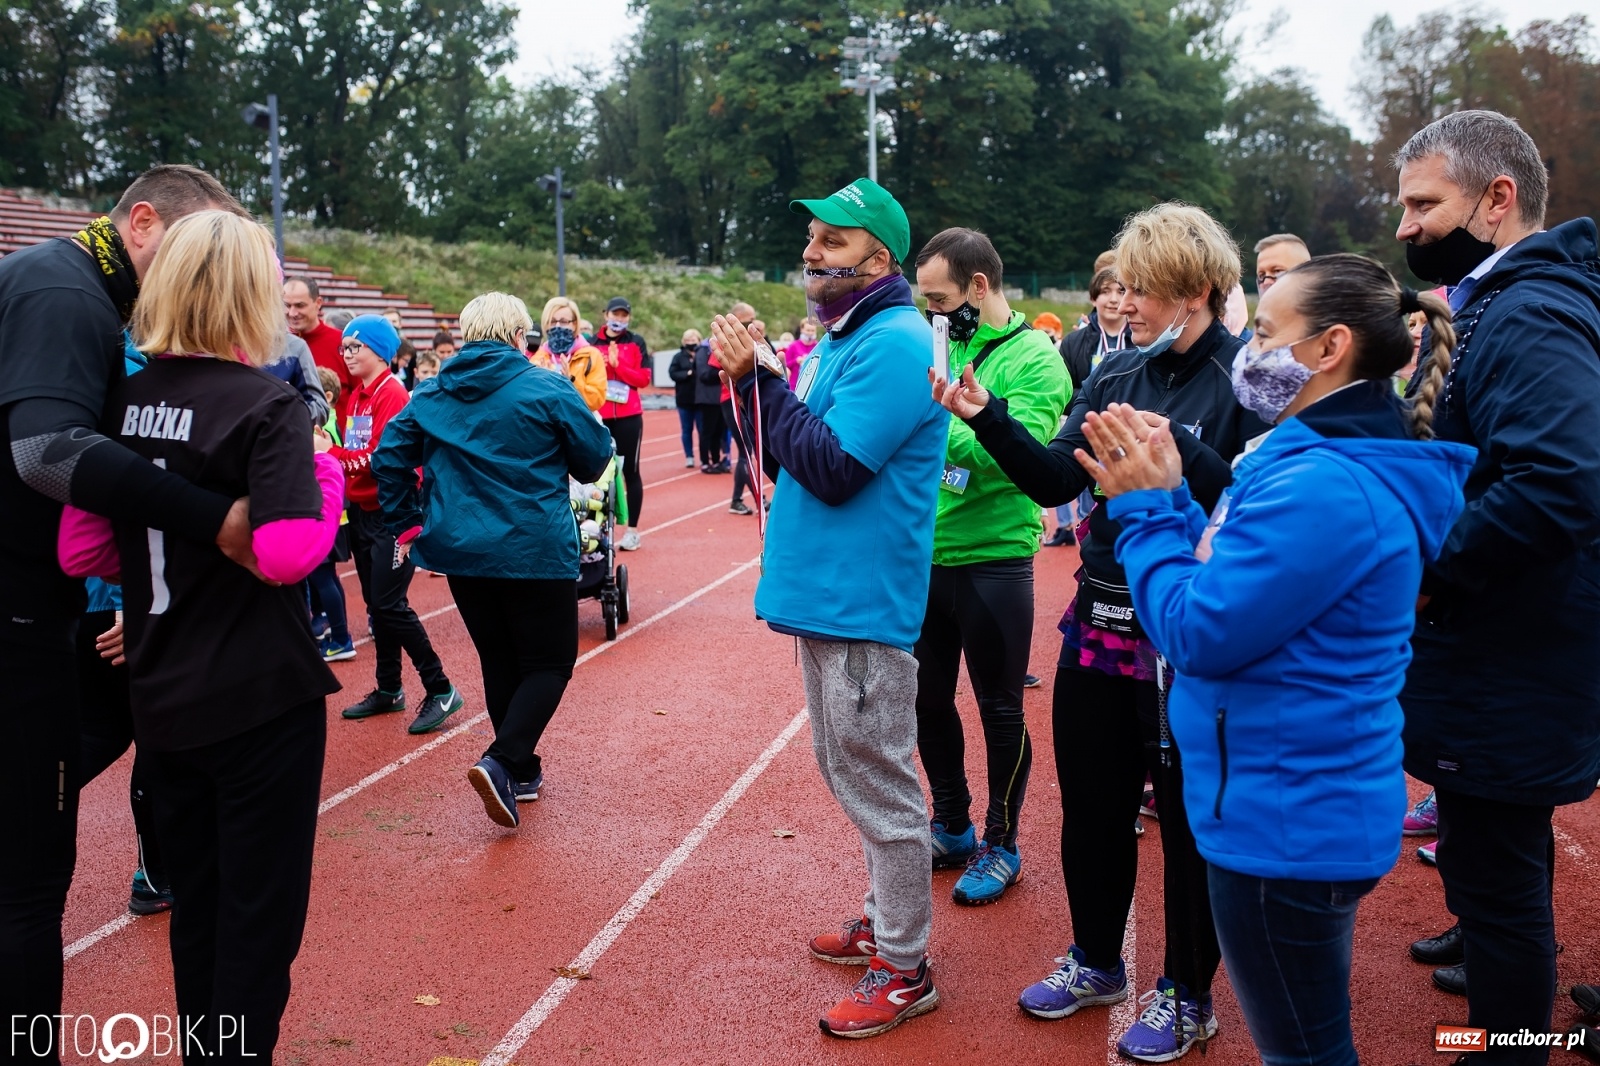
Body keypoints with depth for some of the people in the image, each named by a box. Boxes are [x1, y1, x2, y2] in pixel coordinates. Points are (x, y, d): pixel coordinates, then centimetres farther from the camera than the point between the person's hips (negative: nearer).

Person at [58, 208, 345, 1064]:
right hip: (261, 700, -6)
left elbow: (80, 554, 5)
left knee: (196, 903, 21)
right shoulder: (265, 406, -16)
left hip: (160, 698, 7)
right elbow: (287, 556, -26)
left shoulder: (124, 402, 3)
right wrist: (328, 477, -10)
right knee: (259, 913, 8)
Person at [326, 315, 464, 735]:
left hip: (391, 514, -8)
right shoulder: (357, 395, 11)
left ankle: (440, 690, -1)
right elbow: (355, 453, 7)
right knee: (375, 604, 13)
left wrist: (332, 454, -20)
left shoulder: (392, 394, -13)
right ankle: (388, 690, 24)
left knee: (390, 605, -10)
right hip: (362, 511, 8)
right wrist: (329, 452, -12)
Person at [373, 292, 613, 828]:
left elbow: (389, 457, 6)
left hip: (461, 550, 5)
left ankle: (521, 771, 26)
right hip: (536, 552, -5)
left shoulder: (432, 395, 6)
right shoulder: (546, 388, -8)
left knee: (499, 661, 17)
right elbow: (596, 457, -3)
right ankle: (501, 762, -14)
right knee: (550, 662, 5)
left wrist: (406, 523, 13)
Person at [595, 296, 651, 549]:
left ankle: (632, 530, 7)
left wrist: (618, 365, -14)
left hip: (628, 416, -1)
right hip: (600, 417, 1)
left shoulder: (636, 343, 3)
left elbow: (643, 378, -5)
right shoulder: (593, 344, 6)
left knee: (630, 470, 3)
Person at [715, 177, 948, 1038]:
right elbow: (784, 458, 14)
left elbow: (834, 469, -22)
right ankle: (886, 921, 36)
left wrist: (762, 378, -17)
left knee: (877, 786, 0)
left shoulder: (893, 343, -15)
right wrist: (751, 381, 0)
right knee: (849, 773, 20)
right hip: (823, 593, 10)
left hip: (861, 605, -10)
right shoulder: (837, 340, 14)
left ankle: (904, 971, 15)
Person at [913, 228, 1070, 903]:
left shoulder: (1034, 360, -10)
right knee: (929, 699, 16)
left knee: (1000, 708, 7)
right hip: (925, 555, 6)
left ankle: (1001, 846, 25)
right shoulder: (939, 347, 8)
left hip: (992, 561, -6)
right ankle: (952, 828, 35)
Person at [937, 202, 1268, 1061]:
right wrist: (987, 417, -10)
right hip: (1103, 625, 6)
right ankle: (1096, 962, 39)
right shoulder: (1116, 373, 6)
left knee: (1188, 815, 9)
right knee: (1090, 802, 17)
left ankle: (1186, 996, 30)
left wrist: (1171, 449, -28)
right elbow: (1054, 480, 2)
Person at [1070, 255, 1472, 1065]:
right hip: (1302, 805, 11)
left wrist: (1148, 509, -13)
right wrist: (1158, 499, 2)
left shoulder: (1323, 487, -27)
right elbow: (1233, 578, 12)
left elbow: (1198, 632, -25)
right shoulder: (1336, 461, 8)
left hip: (1289, 821, -11)